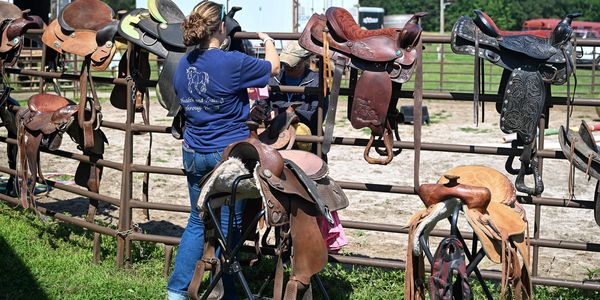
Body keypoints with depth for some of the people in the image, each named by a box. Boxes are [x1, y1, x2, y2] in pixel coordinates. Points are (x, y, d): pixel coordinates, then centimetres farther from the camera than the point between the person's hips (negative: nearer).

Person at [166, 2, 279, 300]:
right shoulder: (233, 62, -18)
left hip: (194, 154, 6)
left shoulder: (183, 65, 2)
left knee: (197, 223, 17)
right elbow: (273, 66, -1)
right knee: (228, 227, 6)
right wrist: (268, 41, 21)